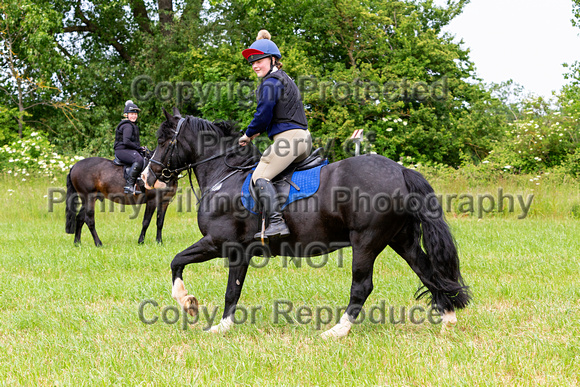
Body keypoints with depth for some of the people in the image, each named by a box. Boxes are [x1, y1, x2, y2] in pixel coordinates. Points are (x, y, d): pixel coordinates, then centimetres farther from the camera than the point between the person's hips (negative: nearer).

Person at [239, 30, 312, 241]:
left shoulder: (270, 83, -8)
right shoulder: (285, 79, 23)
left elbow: (263, 114, -12)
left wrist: (248, 134, 4)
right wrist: (259, 131, 26)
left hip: (288, 138, -11)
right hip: (304, 139, 11)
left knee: (260, 177, -16)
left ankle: (277, 222, -32)